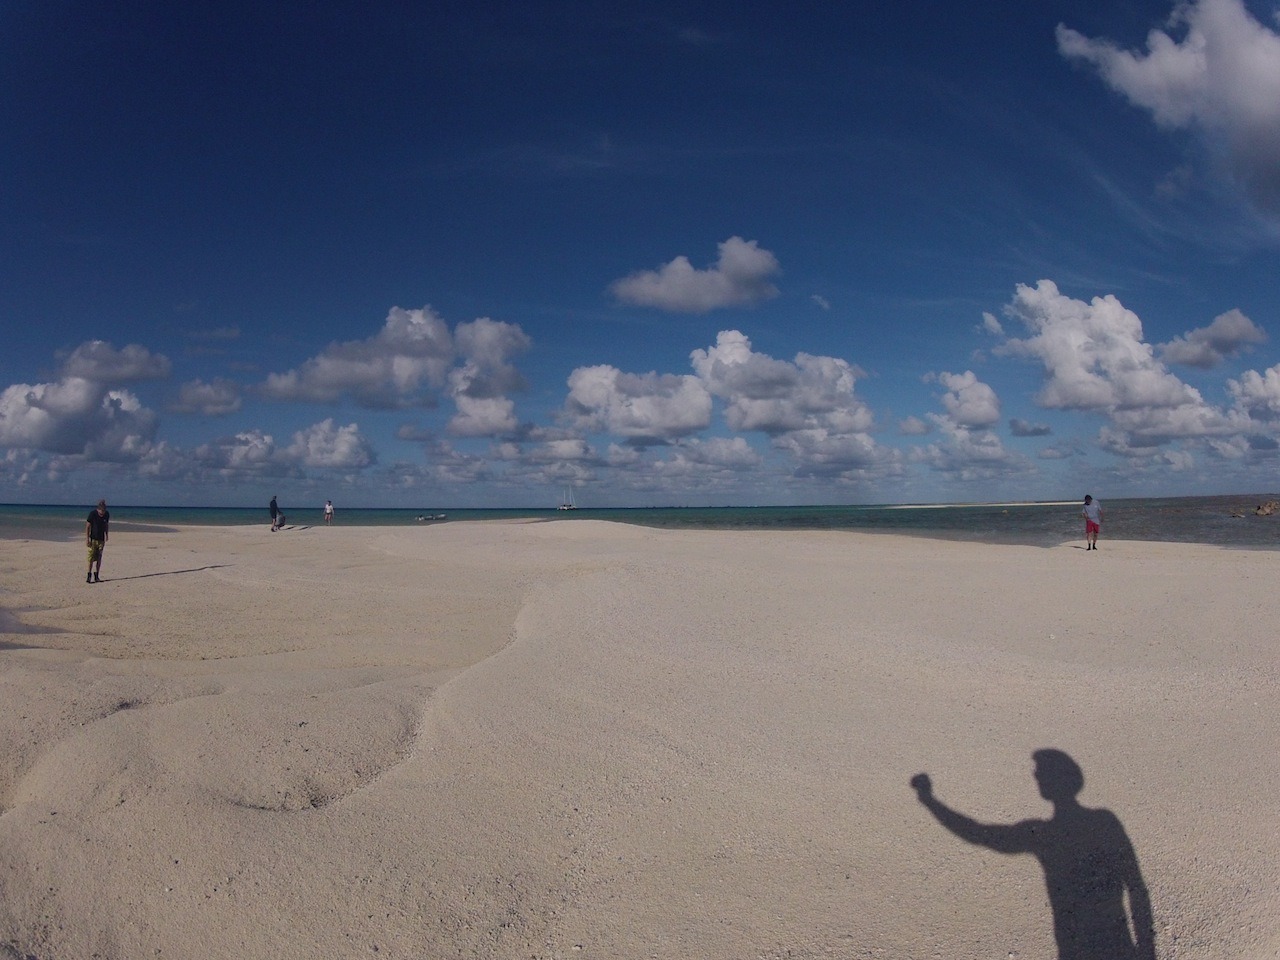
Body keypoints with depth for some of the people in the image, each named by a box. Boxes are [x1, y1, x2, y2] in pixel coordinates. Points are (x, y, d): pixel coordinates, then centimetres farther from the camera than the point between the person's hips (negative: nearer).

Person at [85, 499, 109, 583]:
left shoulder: (107, 515, -1)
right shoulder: (92, 513, -12)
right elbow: (87, 526, -7)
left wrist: (106, 536, 16)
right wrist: (87, 539, -11)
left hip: (101, 539, 4)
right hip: (93, 538, -4)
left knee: (99, 558, 5)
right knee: (91, 558, -8)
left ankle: (96, 576, 11)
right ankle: (89, 576, -3)